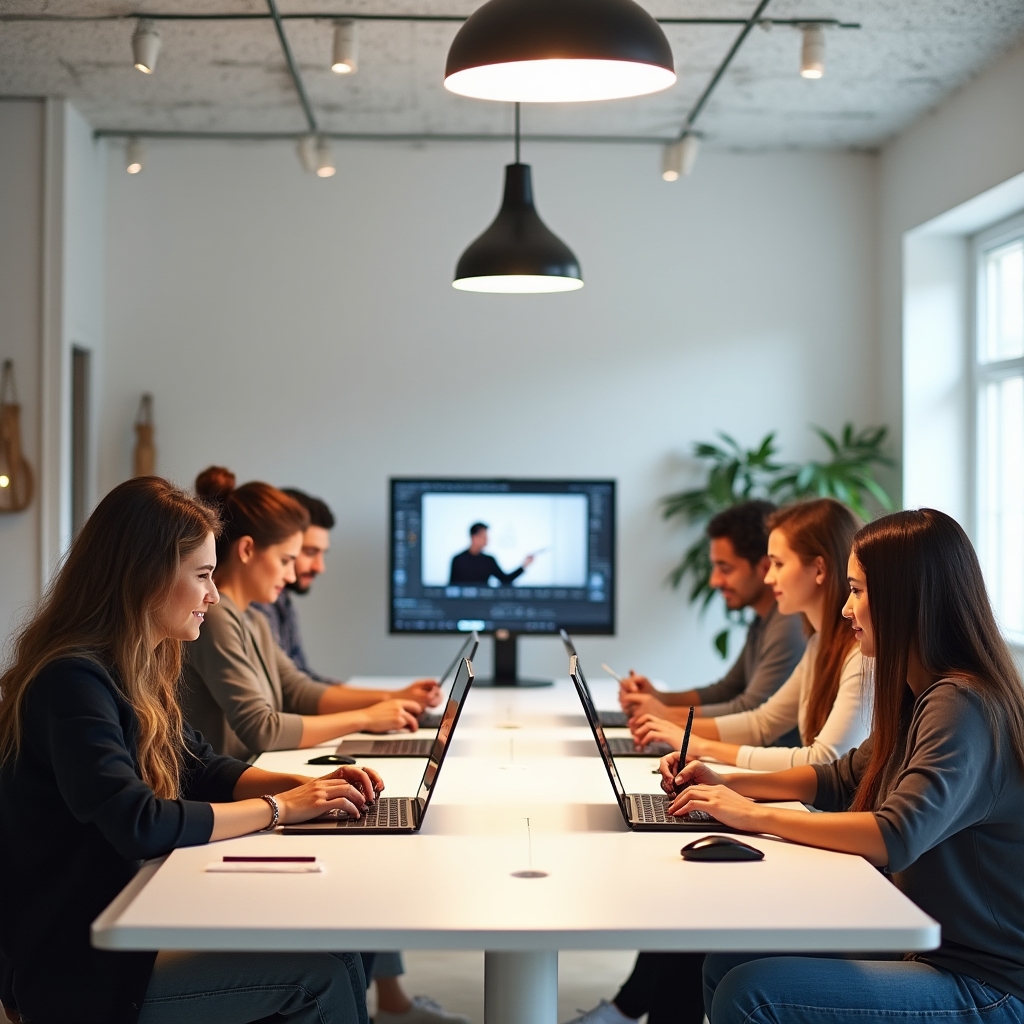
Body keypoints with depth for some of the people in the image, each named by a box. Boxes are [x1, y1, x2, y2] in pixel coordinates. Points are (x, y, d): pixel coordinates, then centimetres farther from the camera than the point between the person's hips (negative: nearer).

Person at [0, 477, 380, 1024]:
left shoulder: (139, 671, 9)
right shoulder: (72, 681, -21)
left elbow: (202, 768, 19)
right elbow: (140, 825, -29)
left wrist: (304, 785, 1)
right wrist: (277, 807, -17)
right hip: (74, 966, -9)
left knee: (338, 944, -4)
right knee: (326, 973, -13)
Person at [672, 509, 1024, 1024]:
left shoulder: (963, 706, -20)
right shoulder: (917, 696, 11)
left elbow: (897, 837, -31)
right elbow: (842, 779, 24)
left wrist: (757, 816, -21)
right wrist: (730, 786, 11)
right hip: (924, 949, 9)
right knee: (726, 962, 2)